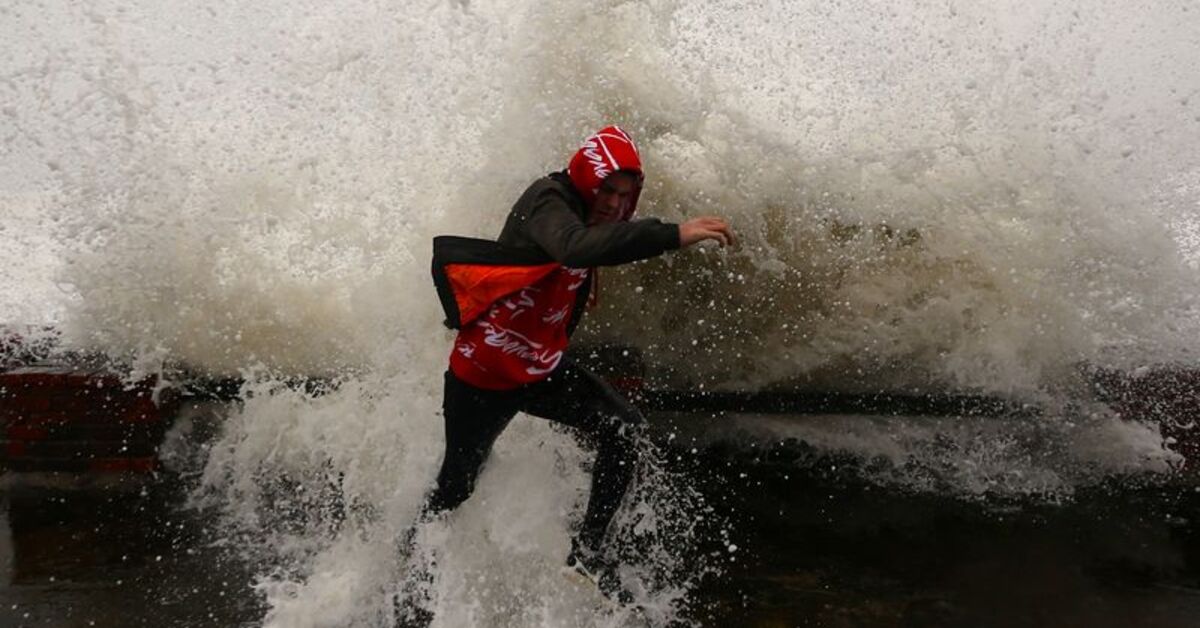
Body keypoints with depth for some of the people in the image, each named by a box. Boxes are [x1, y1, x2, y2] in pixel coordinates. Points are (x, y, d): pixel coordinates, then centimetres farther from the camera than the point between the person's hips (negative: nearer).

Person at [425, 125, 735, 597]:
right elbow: (575, 247, -47)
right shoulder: (548, 201, -24)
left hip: (541, 370, 7)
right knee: (454, 490, 8)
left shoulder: (587, 214, 4)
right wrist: (673, 235, -53)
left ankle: (589, 546, -6)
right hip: (483, 373, -7)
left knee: (623, 427, -15)